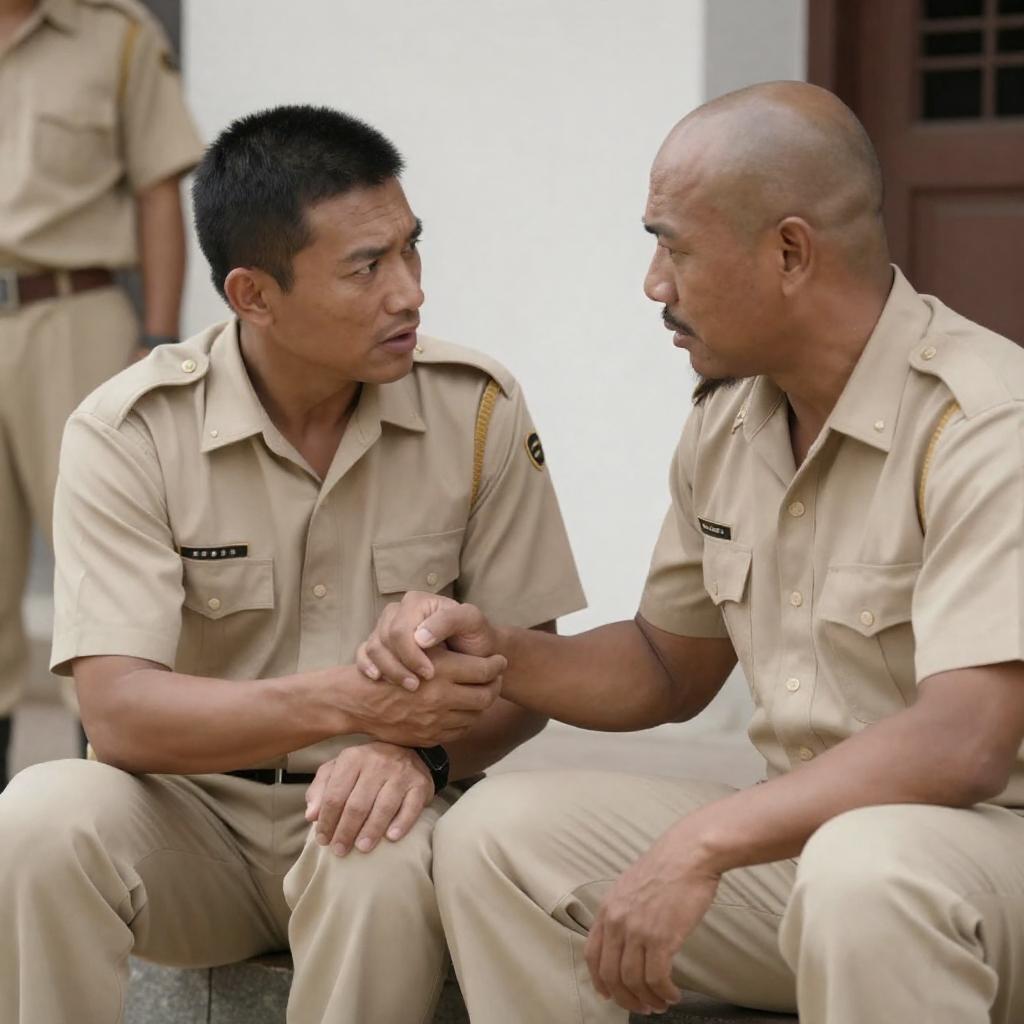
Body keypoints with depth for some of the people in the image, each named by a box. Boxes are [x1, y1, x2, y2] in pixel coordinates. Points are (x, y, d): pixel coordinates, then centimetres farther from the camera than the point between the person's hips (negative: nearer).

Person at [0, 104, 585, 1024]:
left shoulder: (478, 409, -5)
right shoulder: (127, 433, -10)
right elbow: (118, 711, -19)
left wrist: (421, 749, -24)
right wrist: (351, 701, -31)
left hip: (364, 809, 0)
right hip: (191, 812, 0)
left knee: (381, 863, -35)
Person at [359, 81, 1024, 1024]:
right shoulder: (726, 423, 6)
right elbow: (670, 669, 19)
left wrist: (699, 845, -30)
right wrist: (497, 653, 0)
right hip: (801, 836, 7)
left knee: (861, 876, -39)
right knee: (495, 836, -5)